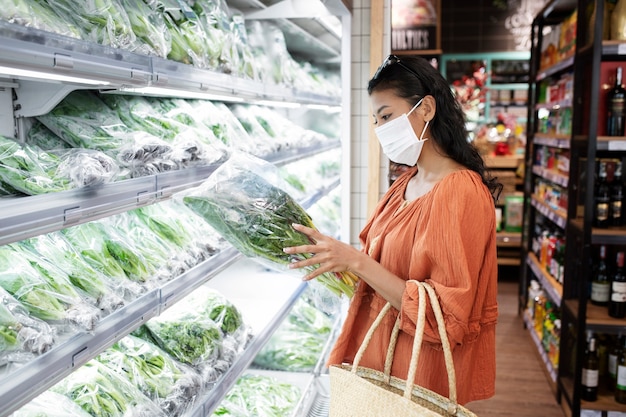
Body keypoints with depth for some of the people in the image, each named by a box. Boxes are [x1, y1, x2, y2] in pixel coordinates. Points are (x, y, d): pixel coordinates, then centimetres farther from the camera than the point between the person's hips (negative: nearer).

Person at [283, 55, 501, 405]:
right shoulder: (407, 183, 5)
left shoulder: (460, 193, -20)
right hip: (383, 350, 7)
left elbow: (442, 313, -23)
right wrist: (335, 256, -6)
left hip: (421, 375, -7)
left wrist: (357, 261, -27)